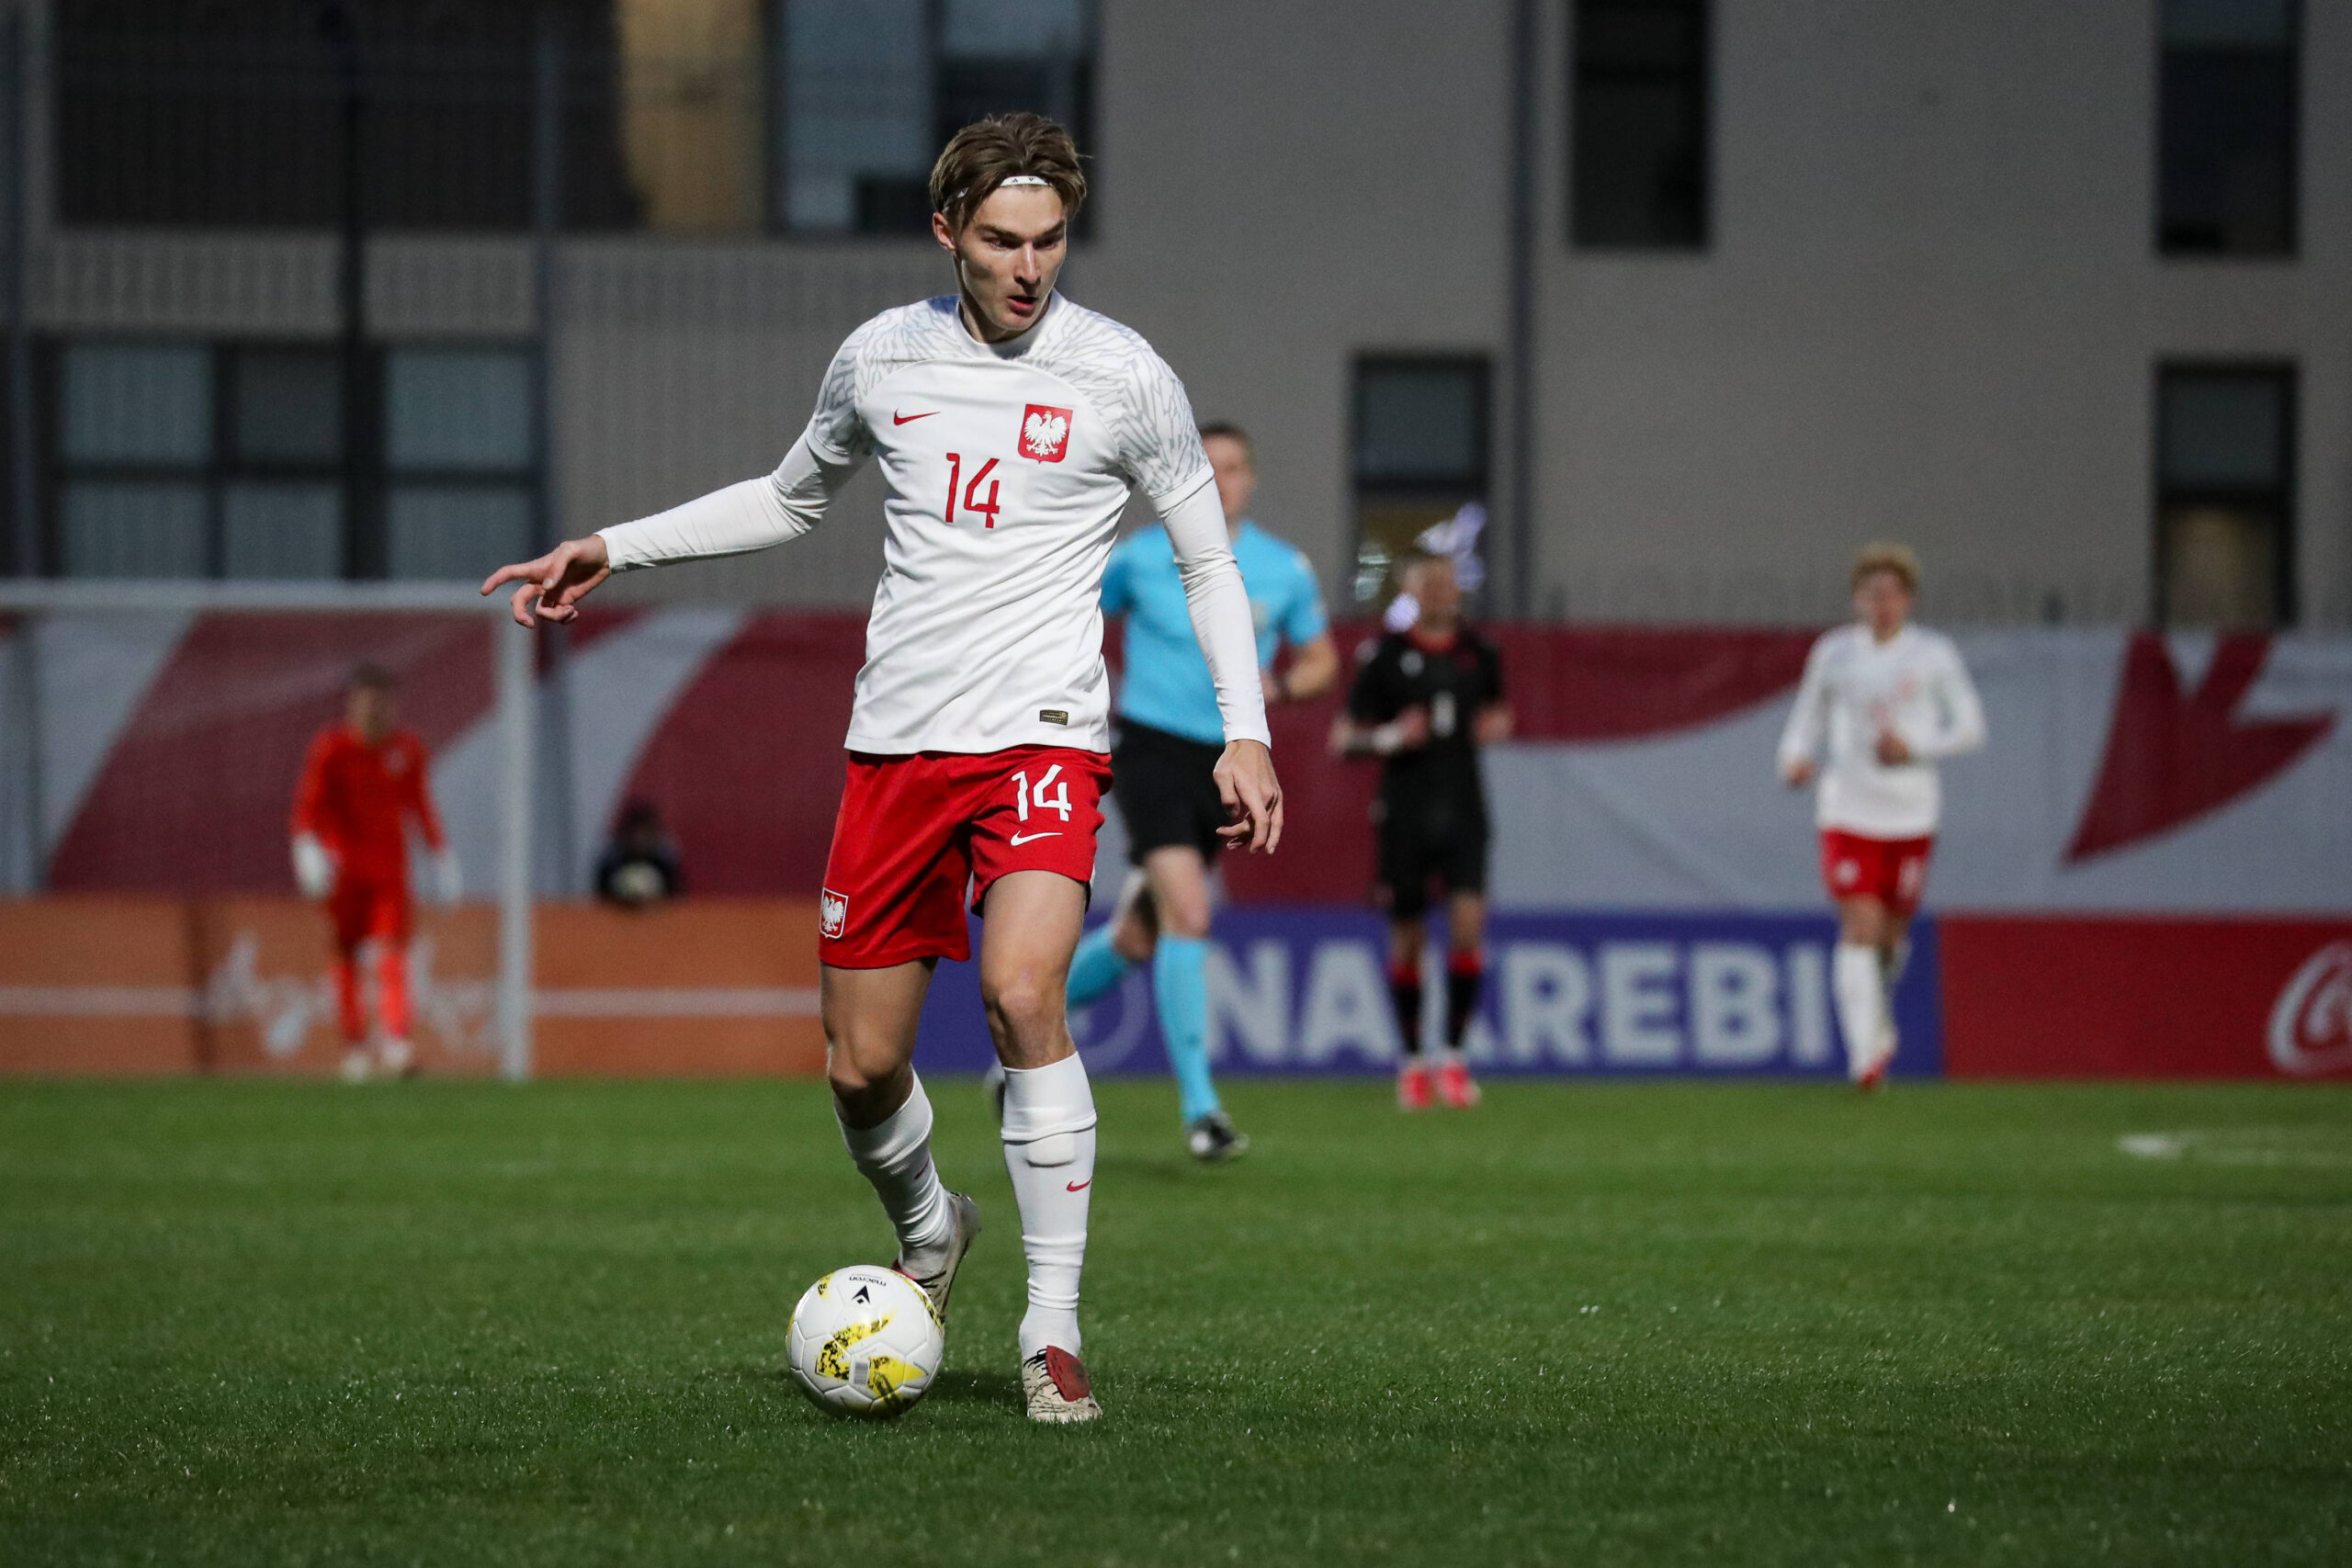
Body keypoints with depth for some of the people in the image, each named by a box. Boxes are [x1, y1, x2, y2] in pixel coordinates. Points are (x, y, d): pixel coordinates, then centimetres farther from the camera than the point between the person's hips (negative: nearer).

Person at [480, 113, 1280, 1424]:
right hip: (897, 743, 4)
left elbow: (1210, 561, 7)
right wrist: (614, 548, 19)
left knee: (1023, 995, -26)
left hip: (1042, 733, -4)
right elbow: (791, 501, 26)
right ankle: (929, 1230, 37)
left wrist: (1245, 734, -3)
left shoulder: (1121, 374, -2)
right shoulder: (883, 358, 8)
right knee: (862, 1069, 3)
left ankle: (1055, 1330, -19)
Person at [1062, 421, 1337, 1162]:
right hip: (1152, 750, -4)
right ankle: (1199, 1107, -20)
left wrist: (1280, 686, -8)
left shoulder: (1285, 571, 3)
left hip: (1224, 765, 4)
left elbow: (1321, 658, 13)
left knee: (1139, 940, 11)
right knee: (1188, 916, -21)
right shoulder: (1141, 558, -2)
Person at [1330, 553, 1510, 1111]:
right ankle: (1412, 1061, 18)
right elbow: (1343, 738, 1)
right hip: (1404, 812, -2)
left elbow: (1495, 710, 26)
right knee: (1407, 936, 4)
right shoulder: (1384, 657, -1)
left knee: (1469, 925, -13)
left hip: (1462, 811, 2)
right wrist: (1389, 738, -17)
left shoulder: (1480, 654, 8)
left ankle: (1455, 1055, -3)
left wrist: (1497, 726, 2)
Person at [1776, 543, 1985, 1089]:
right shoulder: (1833, 654, 3)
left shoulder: (1934, 655, 0)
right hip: (1848, 811, -1)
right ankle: (1866, 1055, -16)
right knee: (1859, 930, -13)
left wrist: (1913, 747, -13)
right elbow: (1807, 721, 12)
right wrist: (1795, 759, -10)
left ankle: (1877, 1016, 42)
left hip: (1911, 813, 1)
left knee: (1892, 932, 10)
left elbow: (1971, 727, 4)